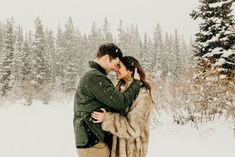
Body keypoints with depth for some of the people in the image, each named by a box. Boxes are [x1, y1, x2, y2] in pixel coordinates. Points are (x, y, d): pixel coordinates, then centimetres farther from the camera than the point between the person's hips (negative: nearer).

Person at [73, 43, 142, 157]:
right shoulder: (95, 77, -19)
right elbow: (120, 102, -20)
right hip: (93, 142, -10)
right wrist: (137, 82, -7)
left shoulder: (92, 75, 15)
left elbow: (114, 100, 13)